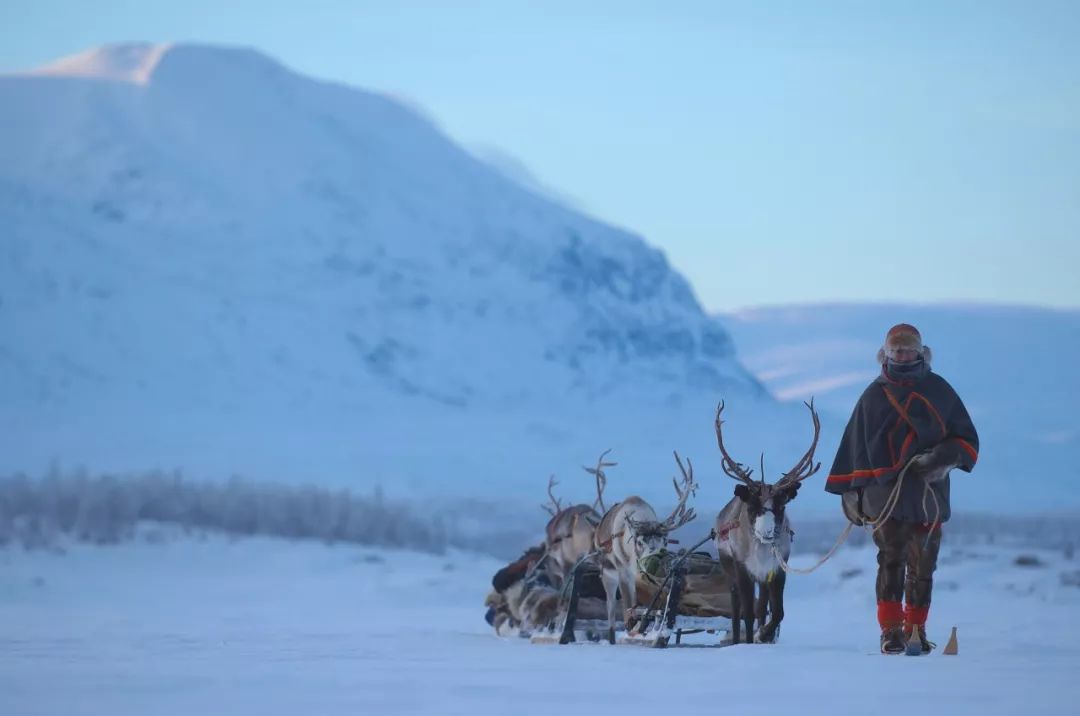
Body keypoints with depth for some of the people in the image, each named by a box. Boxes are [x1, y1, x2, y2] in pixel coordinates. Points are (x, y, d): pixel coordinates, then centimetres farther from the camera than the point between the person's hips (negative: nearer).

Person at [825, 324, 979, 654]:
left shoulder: (938, 390, 11)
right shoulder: (874, 395, 9)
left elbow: (966, 439, 11)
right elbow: (855, 445, 11)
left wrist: (942, 457, -8)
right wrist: (851, 490, 6)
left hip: (929, 493, 1)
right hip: (886, 494, -1)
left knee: (923, 566, 4)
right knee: (891, 563, -8)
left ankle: (915, 630, 13)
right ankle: (891, 630, -8)